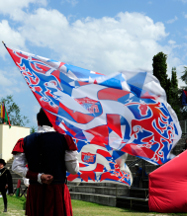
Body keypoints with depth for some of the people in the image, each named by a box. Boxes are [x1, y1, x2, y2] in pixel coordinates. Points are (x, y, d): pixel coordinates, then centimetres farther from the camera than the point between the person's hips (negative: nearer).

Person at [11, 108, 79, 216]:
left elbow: (16, 167, -4)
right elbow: (74, 170, -5)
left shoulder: (25, 141, 4)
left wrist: (38, 177, -6)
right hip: (58, 190, -3)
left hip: (35, 192, 3)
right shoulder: (64, 139, -6)